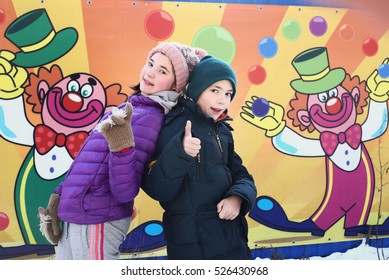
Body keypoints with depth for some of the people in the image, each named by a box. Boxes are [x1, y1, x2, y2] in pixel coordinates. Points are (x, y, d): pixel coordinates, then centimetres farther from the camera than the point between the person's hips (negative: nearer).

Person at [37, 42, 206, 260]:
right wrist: (60, 196, 17)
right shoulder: (135, 108, 7)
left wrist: (122, 146, -37)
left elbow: (125, 192, -24)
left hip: (96, 221, -8)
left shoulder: (149, 117, -18)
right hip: (76, 217, 8)